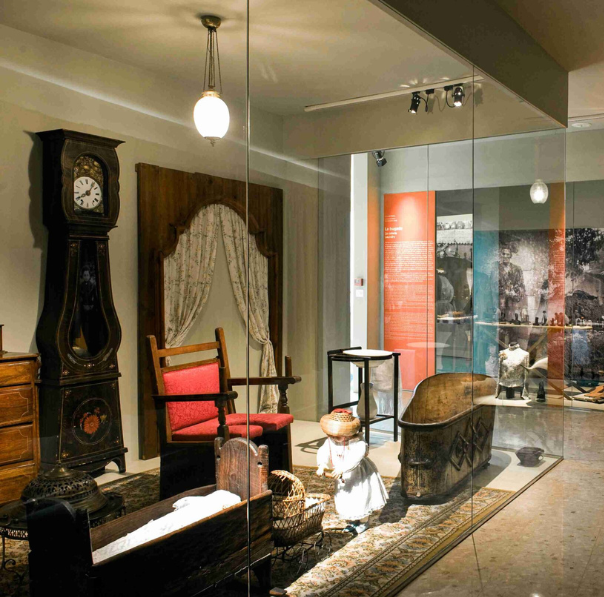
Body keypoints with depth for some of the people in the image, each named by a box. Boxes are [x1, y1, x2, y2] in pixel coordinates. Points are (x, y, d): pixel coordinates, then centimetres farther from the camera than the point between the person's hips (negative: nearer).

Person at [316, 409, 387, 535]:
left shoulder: (358, 443, -29)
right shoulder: (330, 442, -12)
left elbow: (355, 458, -42)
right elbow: (323, 453, -21)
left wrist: (342, 469, -52)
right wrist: (321, 466, -41)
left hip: (360, 476, -5)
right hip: (343, 478, 5)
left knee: (362, 500, 8)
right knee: (344, 501, 13)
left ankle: (363, 522, 32)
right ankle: (351, 522, 36)